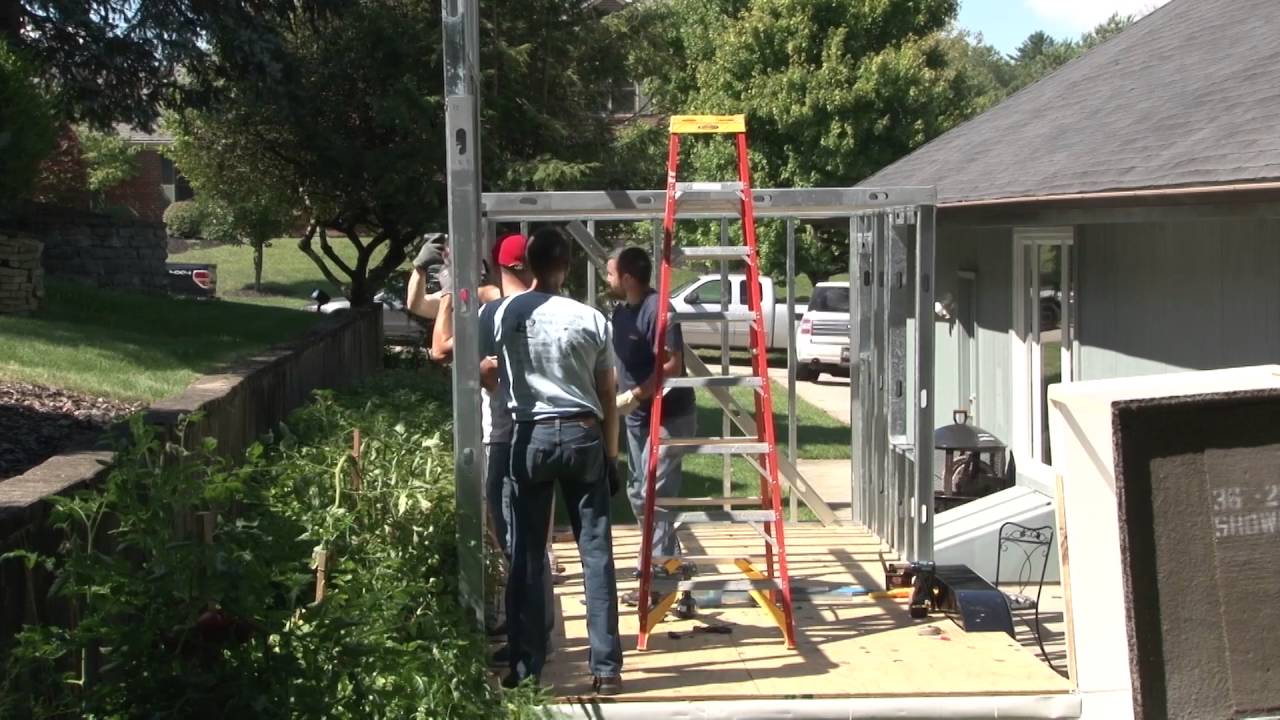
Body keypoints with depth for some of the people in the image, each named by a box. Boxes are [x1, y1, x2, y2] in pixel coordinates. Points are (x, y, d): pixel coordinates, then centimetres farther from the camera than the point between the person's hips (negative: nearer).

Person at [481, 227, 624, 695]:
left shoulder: (504, 313, -2)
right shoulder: (591, 319, 1)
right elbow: (607, 398, 4)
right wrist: (611, 456, 12)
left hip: (532, 437, 0)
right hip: (583, 435, 1)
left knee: (527, 555, 8)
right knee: (596, 552, 5)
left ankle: (526, 667, 12)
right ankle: (606, 668, 7)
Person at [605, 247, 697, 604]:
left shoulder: (657, 309, -19)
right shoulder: (621, 311, 10)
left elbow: (672, 366, -25)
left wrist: (634, 395, -24)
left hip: (668, 416, -10)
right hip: (637, 417, 10)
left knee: (655, 494, -9)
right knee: (638, 491, 16)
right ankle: (661, 555, 31)